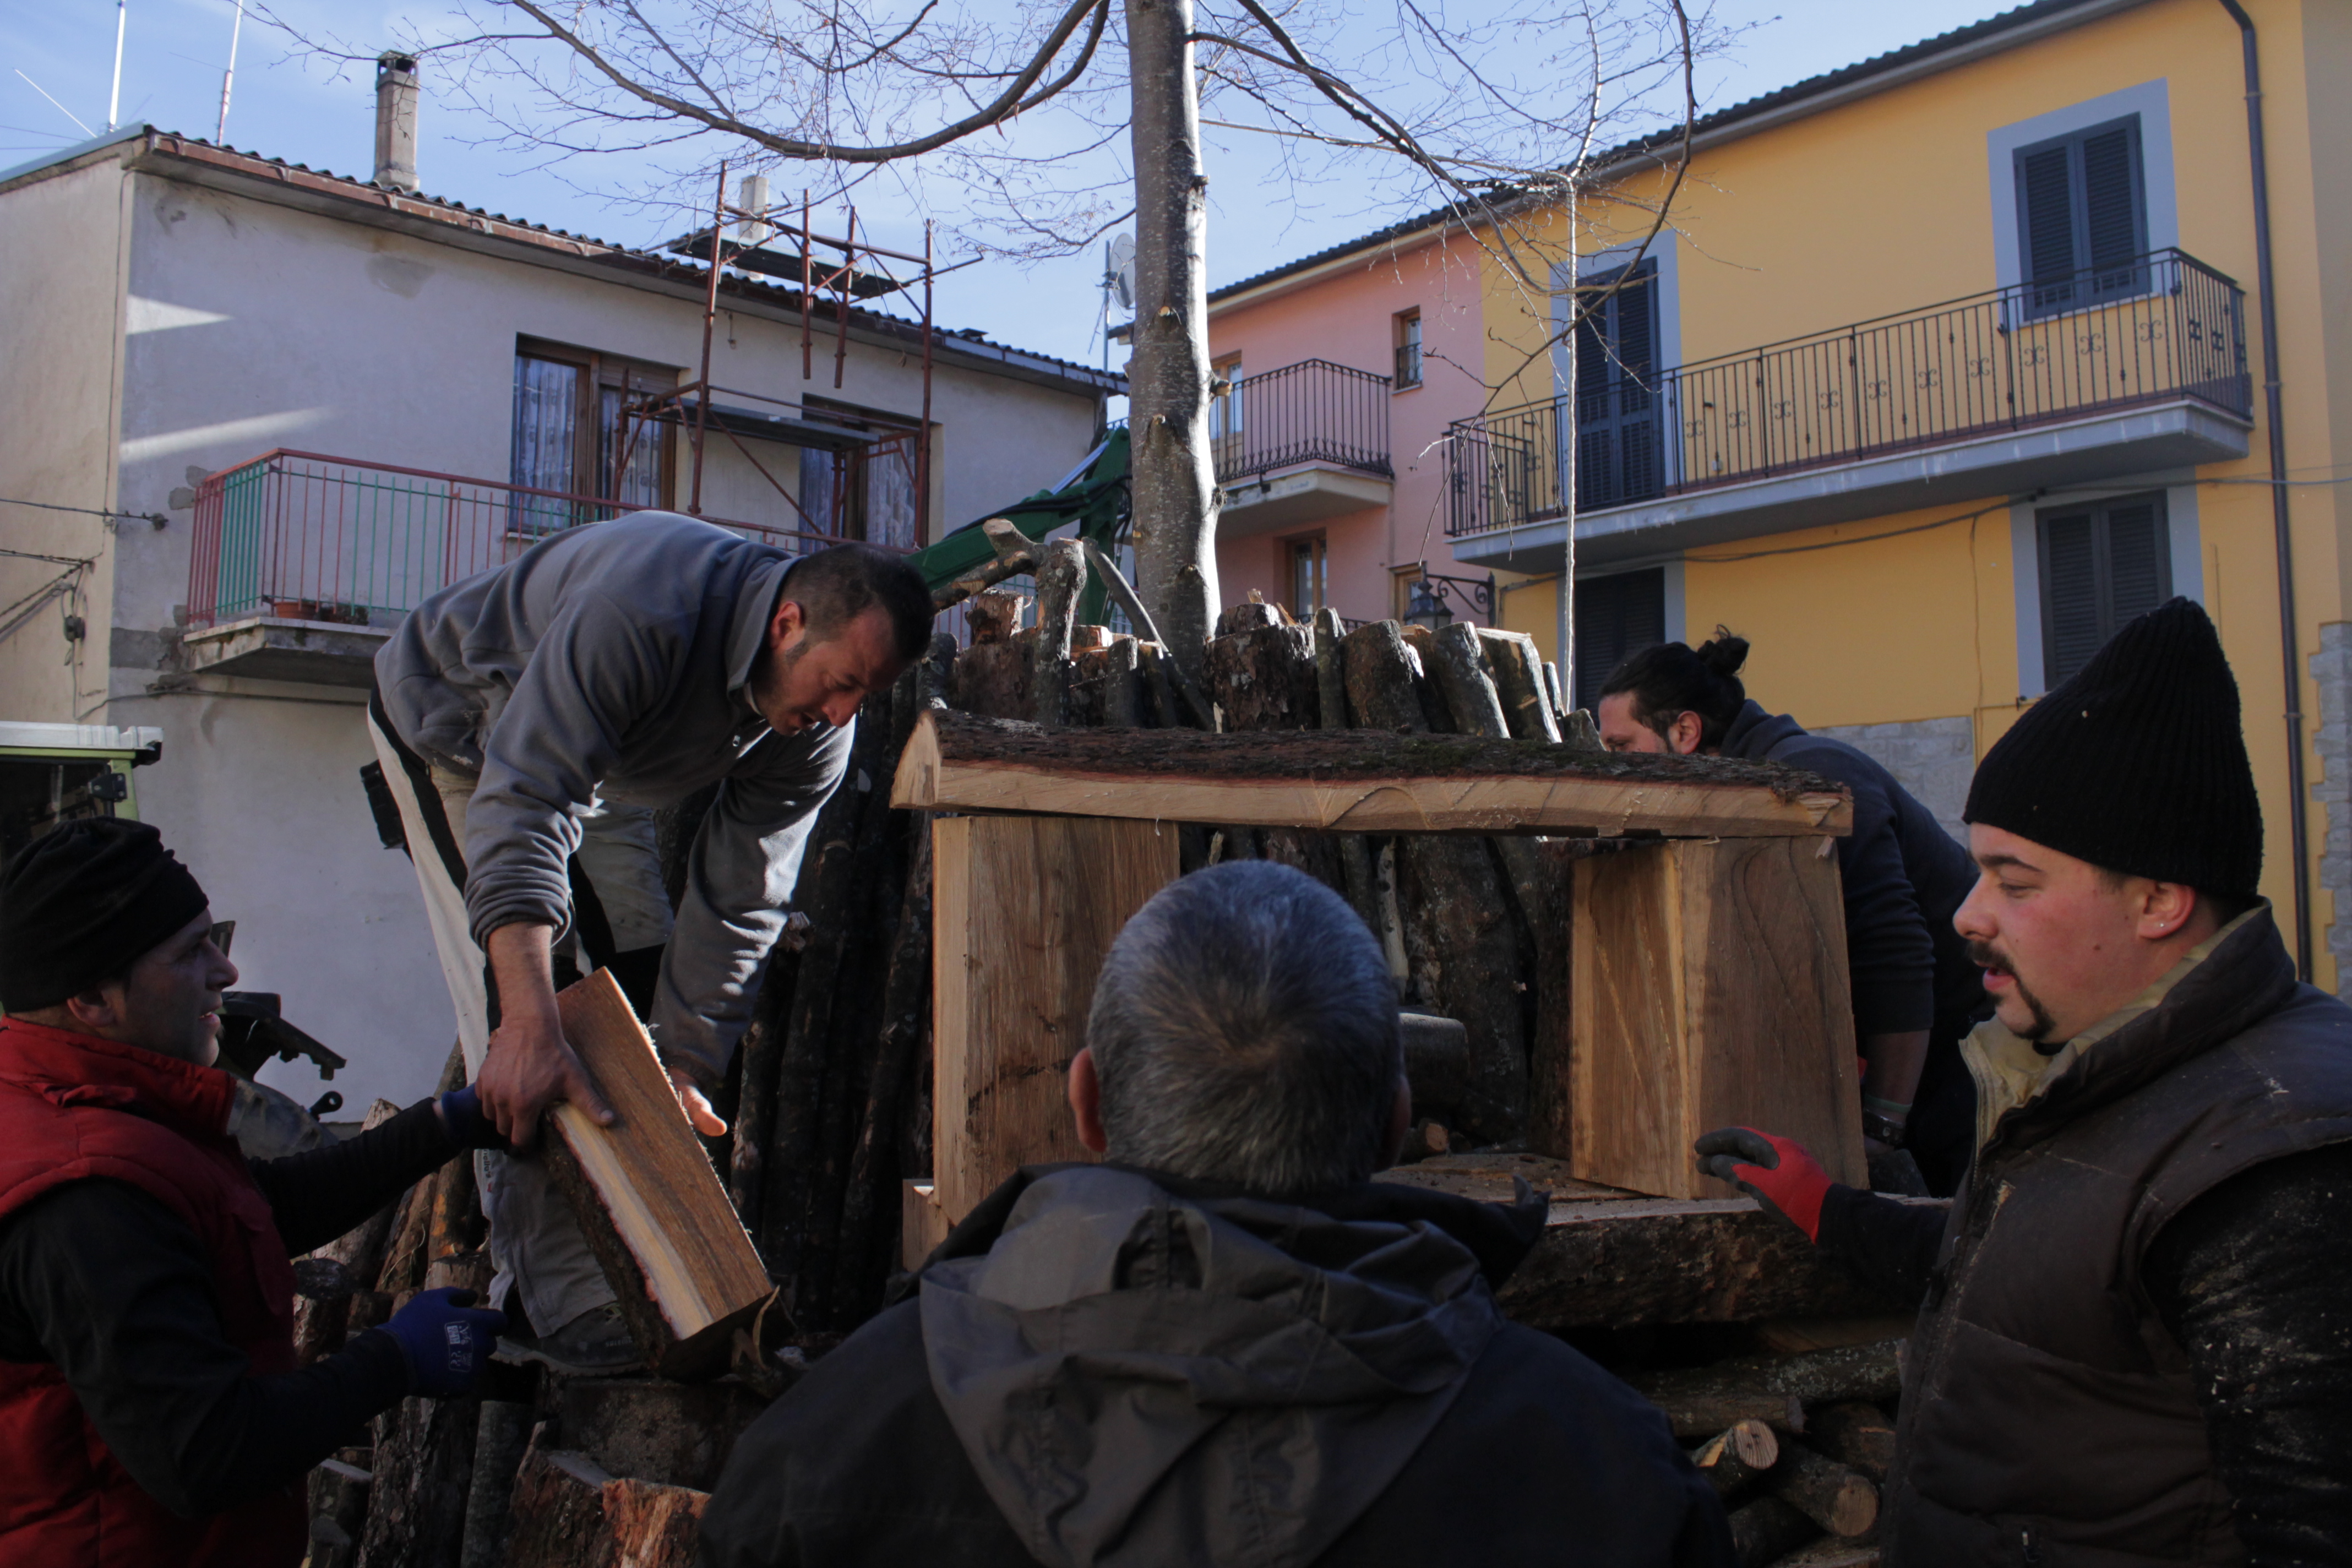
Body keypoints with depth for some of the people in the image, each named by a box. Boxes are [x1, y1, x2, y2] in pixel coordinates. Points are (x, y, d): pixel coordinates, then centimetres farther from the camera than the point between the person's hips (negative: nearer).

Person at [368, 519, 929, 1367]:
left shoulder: (816, 732, -21)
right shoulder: (646, 611, -44)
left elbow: (737, 903, -15)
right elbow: (520, 806, -48)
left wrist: (689, 1067, -18)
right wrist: (530, 1030, -56)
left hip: (597, 769, 7)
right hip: (454, 724, -6)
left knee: (647, 980, 1)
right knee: (513, 996, -17)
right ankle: (563, 1303, -14)